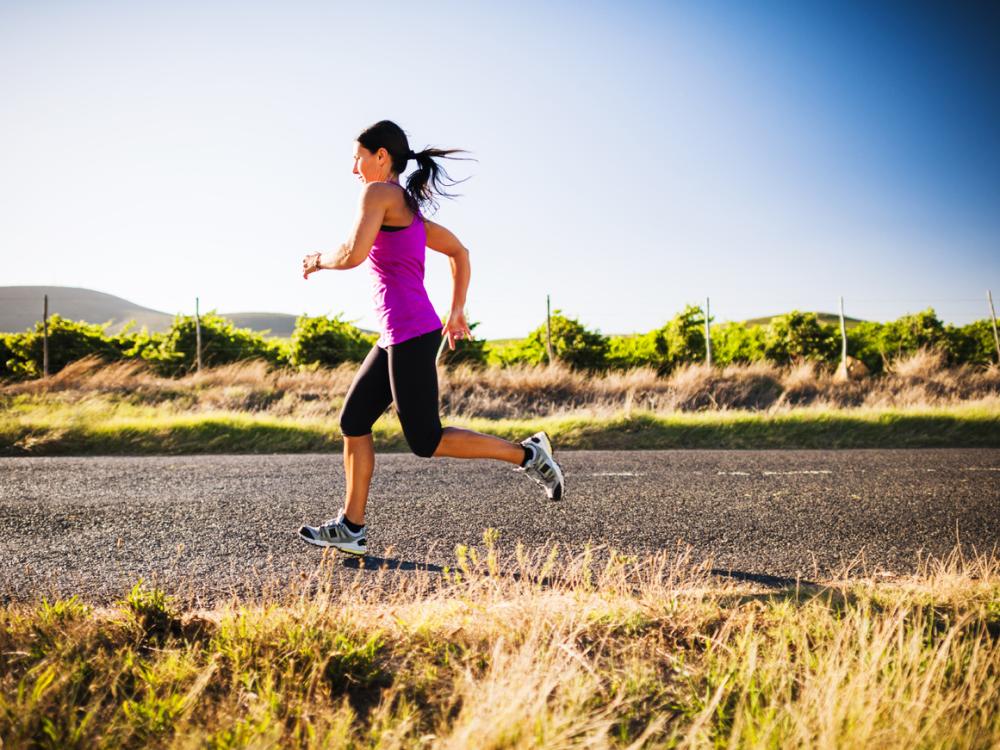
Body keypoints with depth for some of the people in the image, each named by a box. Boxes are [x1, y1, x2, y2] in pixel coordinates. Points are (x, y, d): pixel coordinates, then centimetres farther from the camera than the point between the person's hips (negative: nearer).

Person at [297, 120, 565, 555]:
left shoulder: (379, 193, -8)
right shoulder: (411, 209, 18)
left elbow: (354, 254, -19)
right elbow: (459, 252, 24)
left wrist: (319, 260, 1)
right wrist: (456, 312, 25)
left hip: (410, 335, -10)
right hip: (399, 338, 10)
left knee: (426, 442, -3)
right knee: (353, 422, 11)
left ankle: (526, 454, 4)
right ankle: (350, 527, 15)